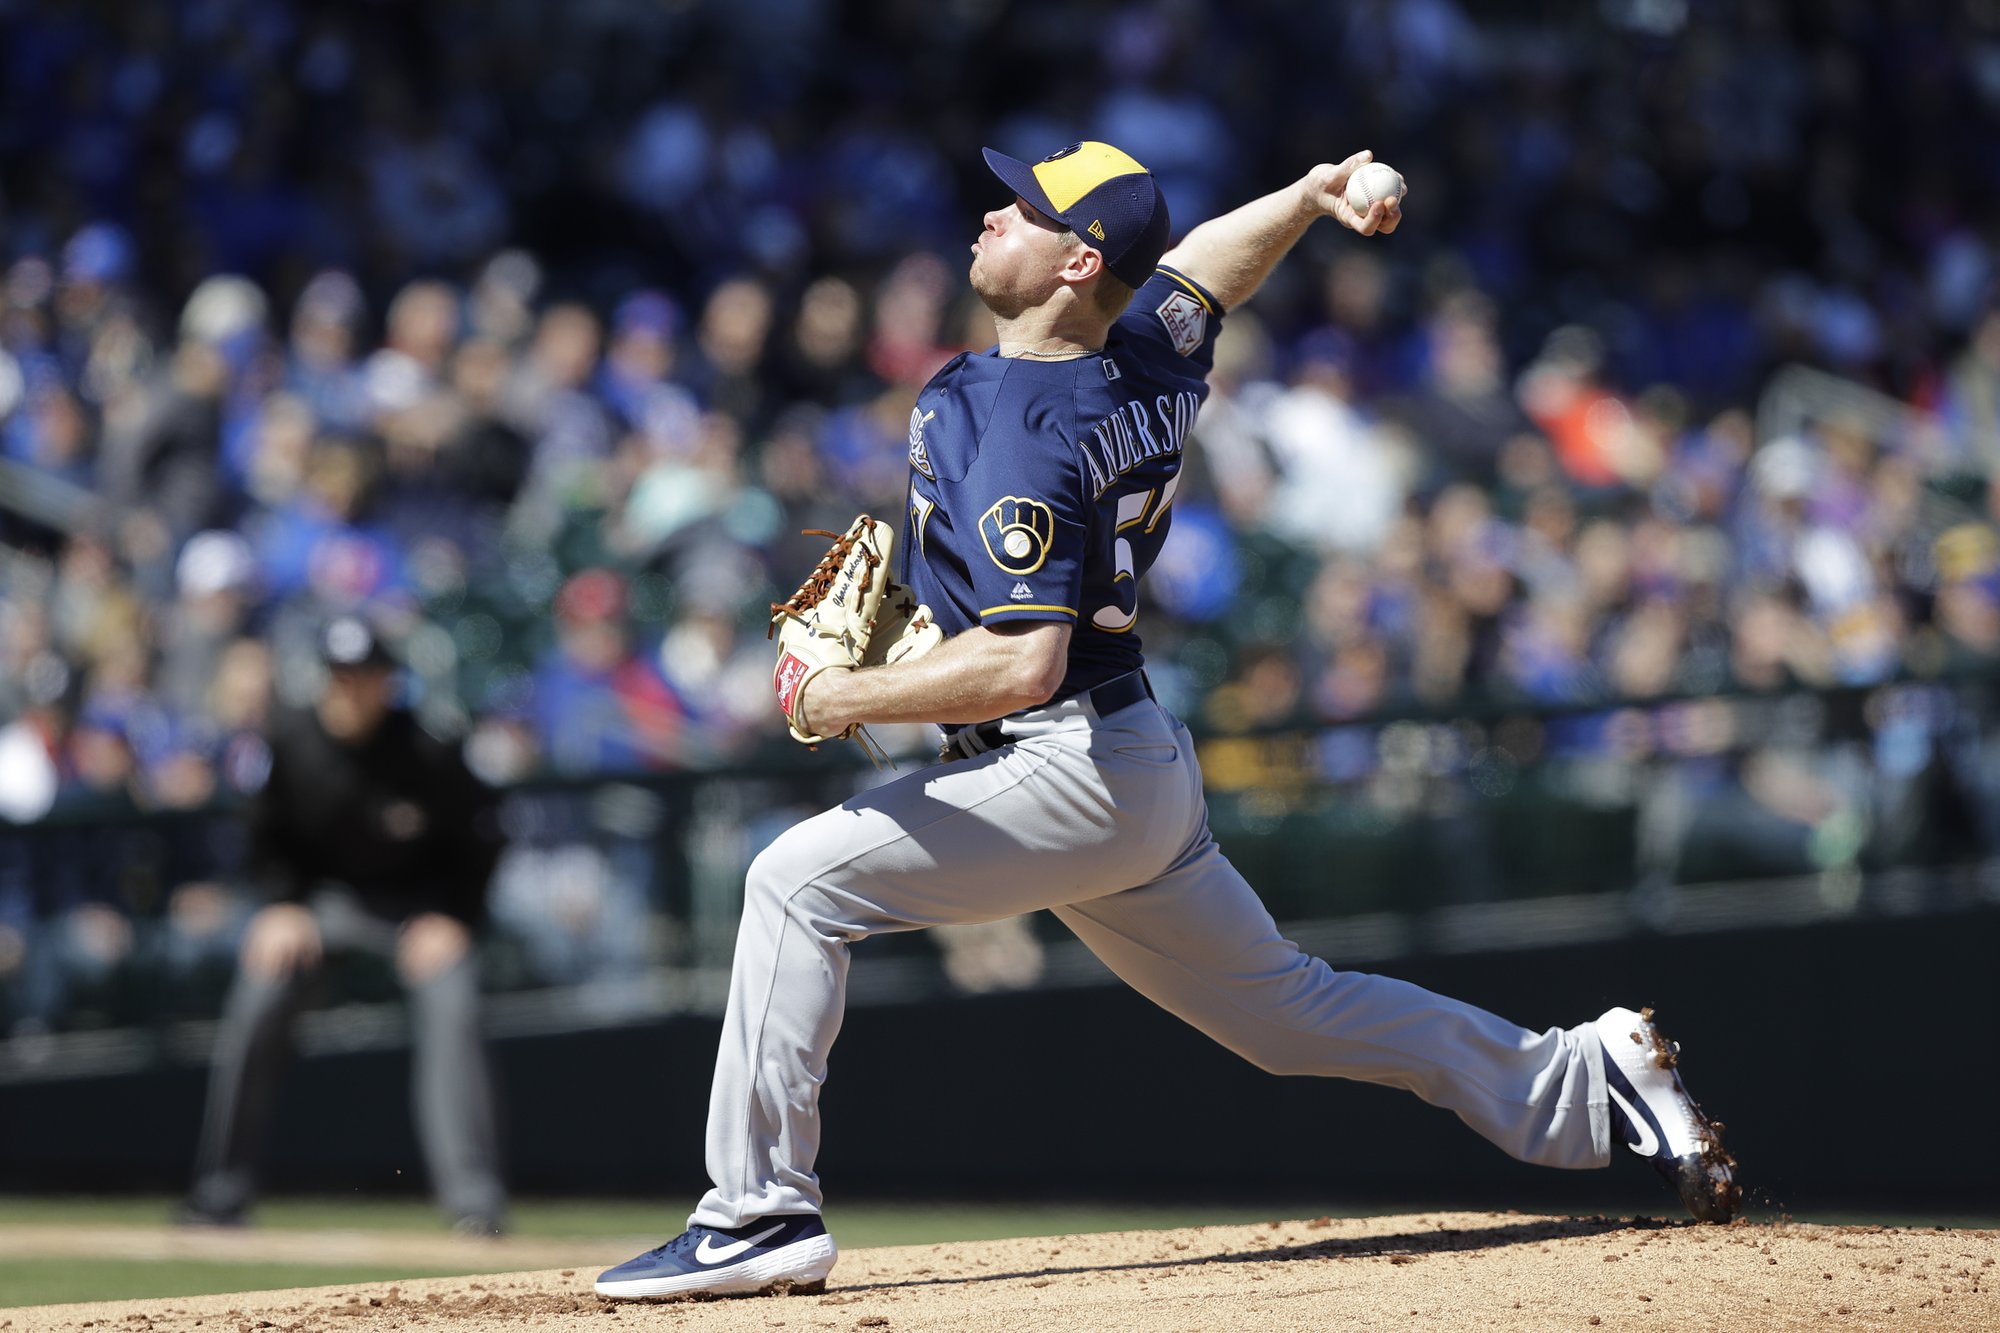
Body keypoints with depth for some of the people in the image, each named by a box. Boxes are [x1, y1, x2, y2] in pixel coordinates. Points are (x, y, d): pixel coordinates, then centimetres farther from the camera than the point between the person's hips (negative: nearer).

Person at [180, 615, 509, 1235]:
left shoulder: (427, 753, -24)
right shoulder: (294, 741, -15)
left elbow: (480, 840, -10)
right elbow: (270, 835, 2)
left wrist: (449, 920, -17)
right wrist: (285, 906, -9)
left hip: (421, 901, -3)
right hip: (323, 893, 3)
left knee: (449, 1015, -23)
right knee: (253, 1014, -12)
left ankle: (474, 1199, -20)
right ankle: (220, 1196, -1)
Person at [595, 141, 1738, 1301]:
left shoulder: (1022, 439, -22)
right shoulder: (1149, 358, 4)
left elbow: (1022, 666, -29)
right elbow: (1205, 257, 27)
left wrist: (844, 701, -21)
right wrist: (1315, 196, 11)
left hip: (1069, 768, -10)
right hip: (1145, 774, 10)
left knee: (801, 882, -11)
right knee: (1287, 1008, 20)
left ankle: (762, 1215, -13)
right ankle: (1585, 1079, 22)